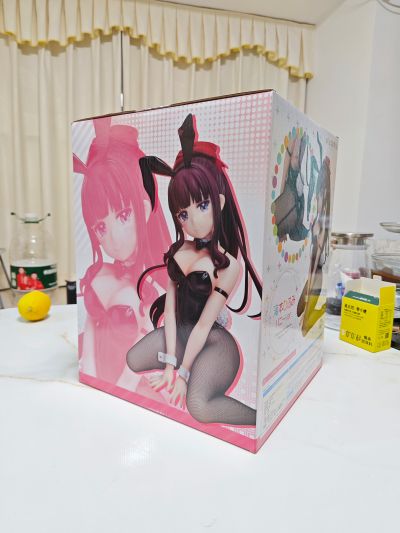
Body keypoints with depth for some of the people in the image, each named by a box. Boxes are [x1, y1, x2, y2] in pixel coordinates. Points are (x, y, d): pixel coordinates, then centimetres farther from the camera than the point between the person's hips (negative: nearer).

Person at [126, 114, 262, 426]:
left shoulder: (229, 262, -18)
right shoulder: (178, 249, 0)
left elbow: (204, 323, -16)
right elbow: (171, 303, -2)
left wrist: (183, 372, -10)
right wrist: (170, 363, -4)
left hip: (213, 341, -7)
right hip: (177, 331, 8)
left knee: (198, 406, -27)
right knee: (130, 362, 6)